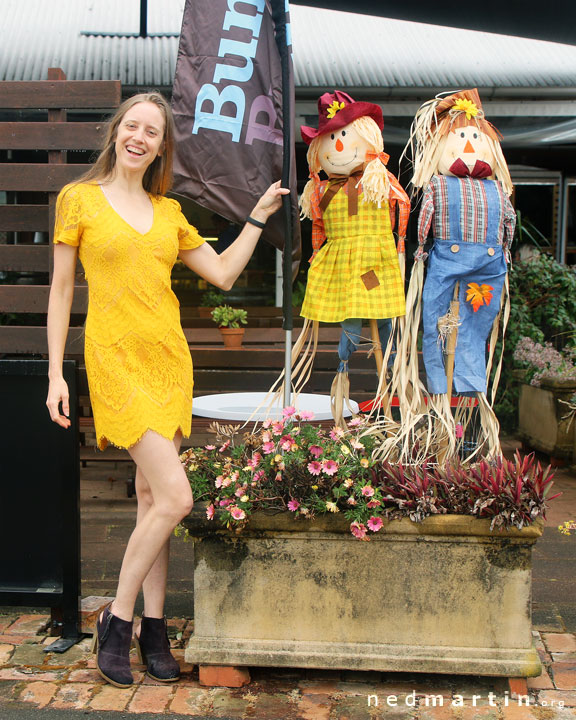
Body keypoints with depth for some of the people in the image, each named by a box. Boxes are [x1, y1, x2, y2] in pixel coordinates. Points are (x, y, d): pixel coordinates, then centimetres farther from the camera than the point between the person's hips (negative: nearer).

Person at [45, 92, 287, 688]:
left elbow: (223, 274, 15)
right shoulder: (79, 198, 1)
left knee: (152, 496, 8)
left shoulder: (168, 211, 13)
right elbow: (61, 290, 1)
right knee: (174, 496, -14)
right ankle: (116, 621, 4)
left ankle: (152, 629, 18)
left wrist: (258, 217, 12)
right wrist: (56, 374, -3)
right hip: (116, 358, -5)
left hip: (168, 357, 5)